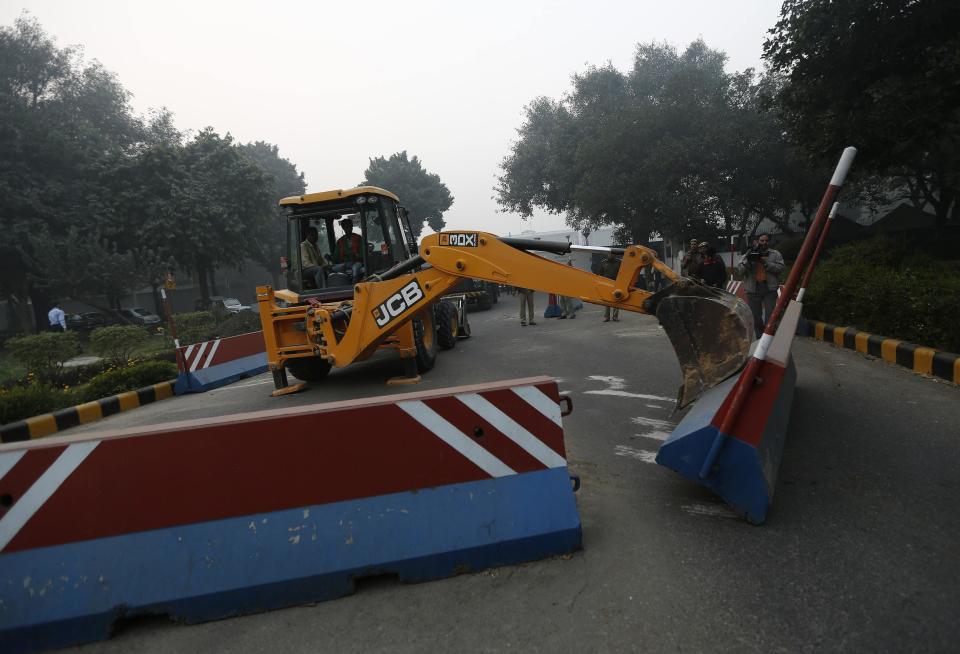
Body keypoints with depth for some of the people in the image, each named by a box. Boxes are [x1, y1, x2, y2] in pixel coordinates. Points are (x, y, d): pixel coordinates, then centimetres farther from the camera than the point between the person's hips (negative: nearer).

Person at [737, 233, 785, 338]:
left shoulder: (775, 254, 7)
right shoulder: (749, 254, 9)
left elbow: (780, 268, -6)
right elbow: (741, 269, -1)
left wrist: (765, 263, -17)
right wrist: (748, 260, -19)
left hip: (770, 289, -1)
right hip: (753, 289, 1)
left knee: (770, 317, -8)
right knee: (756, 317, 9)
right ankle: (759, 338, 22)